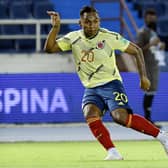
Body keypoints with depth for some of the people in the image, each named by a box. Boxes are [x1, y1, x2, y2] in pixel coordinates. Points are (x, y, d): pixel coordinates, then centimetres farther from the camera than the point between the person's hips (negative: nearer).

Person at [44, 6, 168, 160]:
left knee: (121, 117, -27)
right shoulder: (73, 38, 0)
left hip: (111, 84, -4)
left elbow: (136, 51, 0)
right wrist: (55, 27, -16)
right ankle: (113, 153, -29)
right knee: (90, 115, -28)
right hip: (91, 89, 4)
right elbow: (49, 48, -3)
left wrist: (143, 76, -6)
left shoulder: (110, 37, -9)